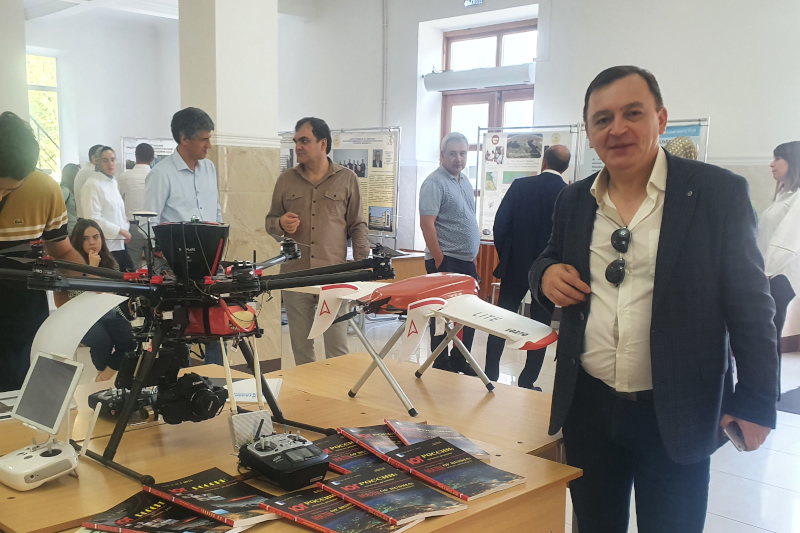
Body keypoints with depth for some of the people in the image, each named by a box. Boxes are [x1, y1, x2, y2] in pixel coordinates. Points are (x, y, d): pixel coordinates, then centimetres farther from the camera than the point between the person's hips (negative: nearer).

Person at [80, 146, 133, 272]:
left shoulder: (113, 182, 13)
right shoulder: (93, 184, -11)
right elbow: (93, 219, -18)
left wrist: (124, 231, 8)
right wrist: (120, 230, -15)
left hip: (119, 244, 8)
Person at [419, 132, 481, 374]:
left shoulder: (464, 182, 14)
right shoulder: (435, 182, -12)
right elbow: (426, 223, -18)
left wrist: (474, 255, 16)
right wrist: (440, 261, -19)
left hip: (467, 261, 8)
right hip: (446, 261, -8)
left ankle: (459, 361, 27)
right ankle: (441, 367, 10)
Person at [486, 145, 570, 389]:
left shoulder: (520, 185, -6)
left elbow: (500, 224, -8)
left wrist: (504, 255, 6)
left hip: (515, 264, 0)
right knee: (540, 323, 10)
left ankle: (490, 375, 14)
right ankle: (526, 382, 12)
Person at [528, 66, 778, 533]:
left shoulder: (719, 193, -7)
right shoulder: (574, 201, 5)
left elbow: (751, 306, -6)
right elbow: (551, 262, 18)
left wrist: (756, 403, -7)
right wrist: (547, 274, -6)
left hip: (676, 418, -3)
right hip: (588, 407, 4)